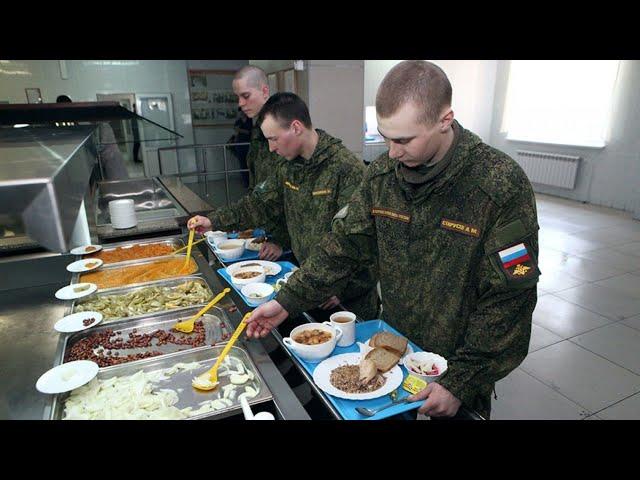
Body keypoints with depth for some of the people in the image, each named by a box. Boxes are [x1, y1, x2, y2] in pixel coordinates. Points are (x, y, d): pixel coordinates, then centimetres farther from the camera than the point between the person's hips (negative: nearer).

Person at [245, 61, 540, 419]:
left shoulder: (504, 185, -24)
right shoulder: (383, 172, -10)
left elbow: (508, 299, -21)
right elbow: (345, 245, -3)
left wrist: (461, 384, -19)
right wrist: (287, 302, -9)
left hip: (458, 368, -4)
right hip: (393, 349, 4)